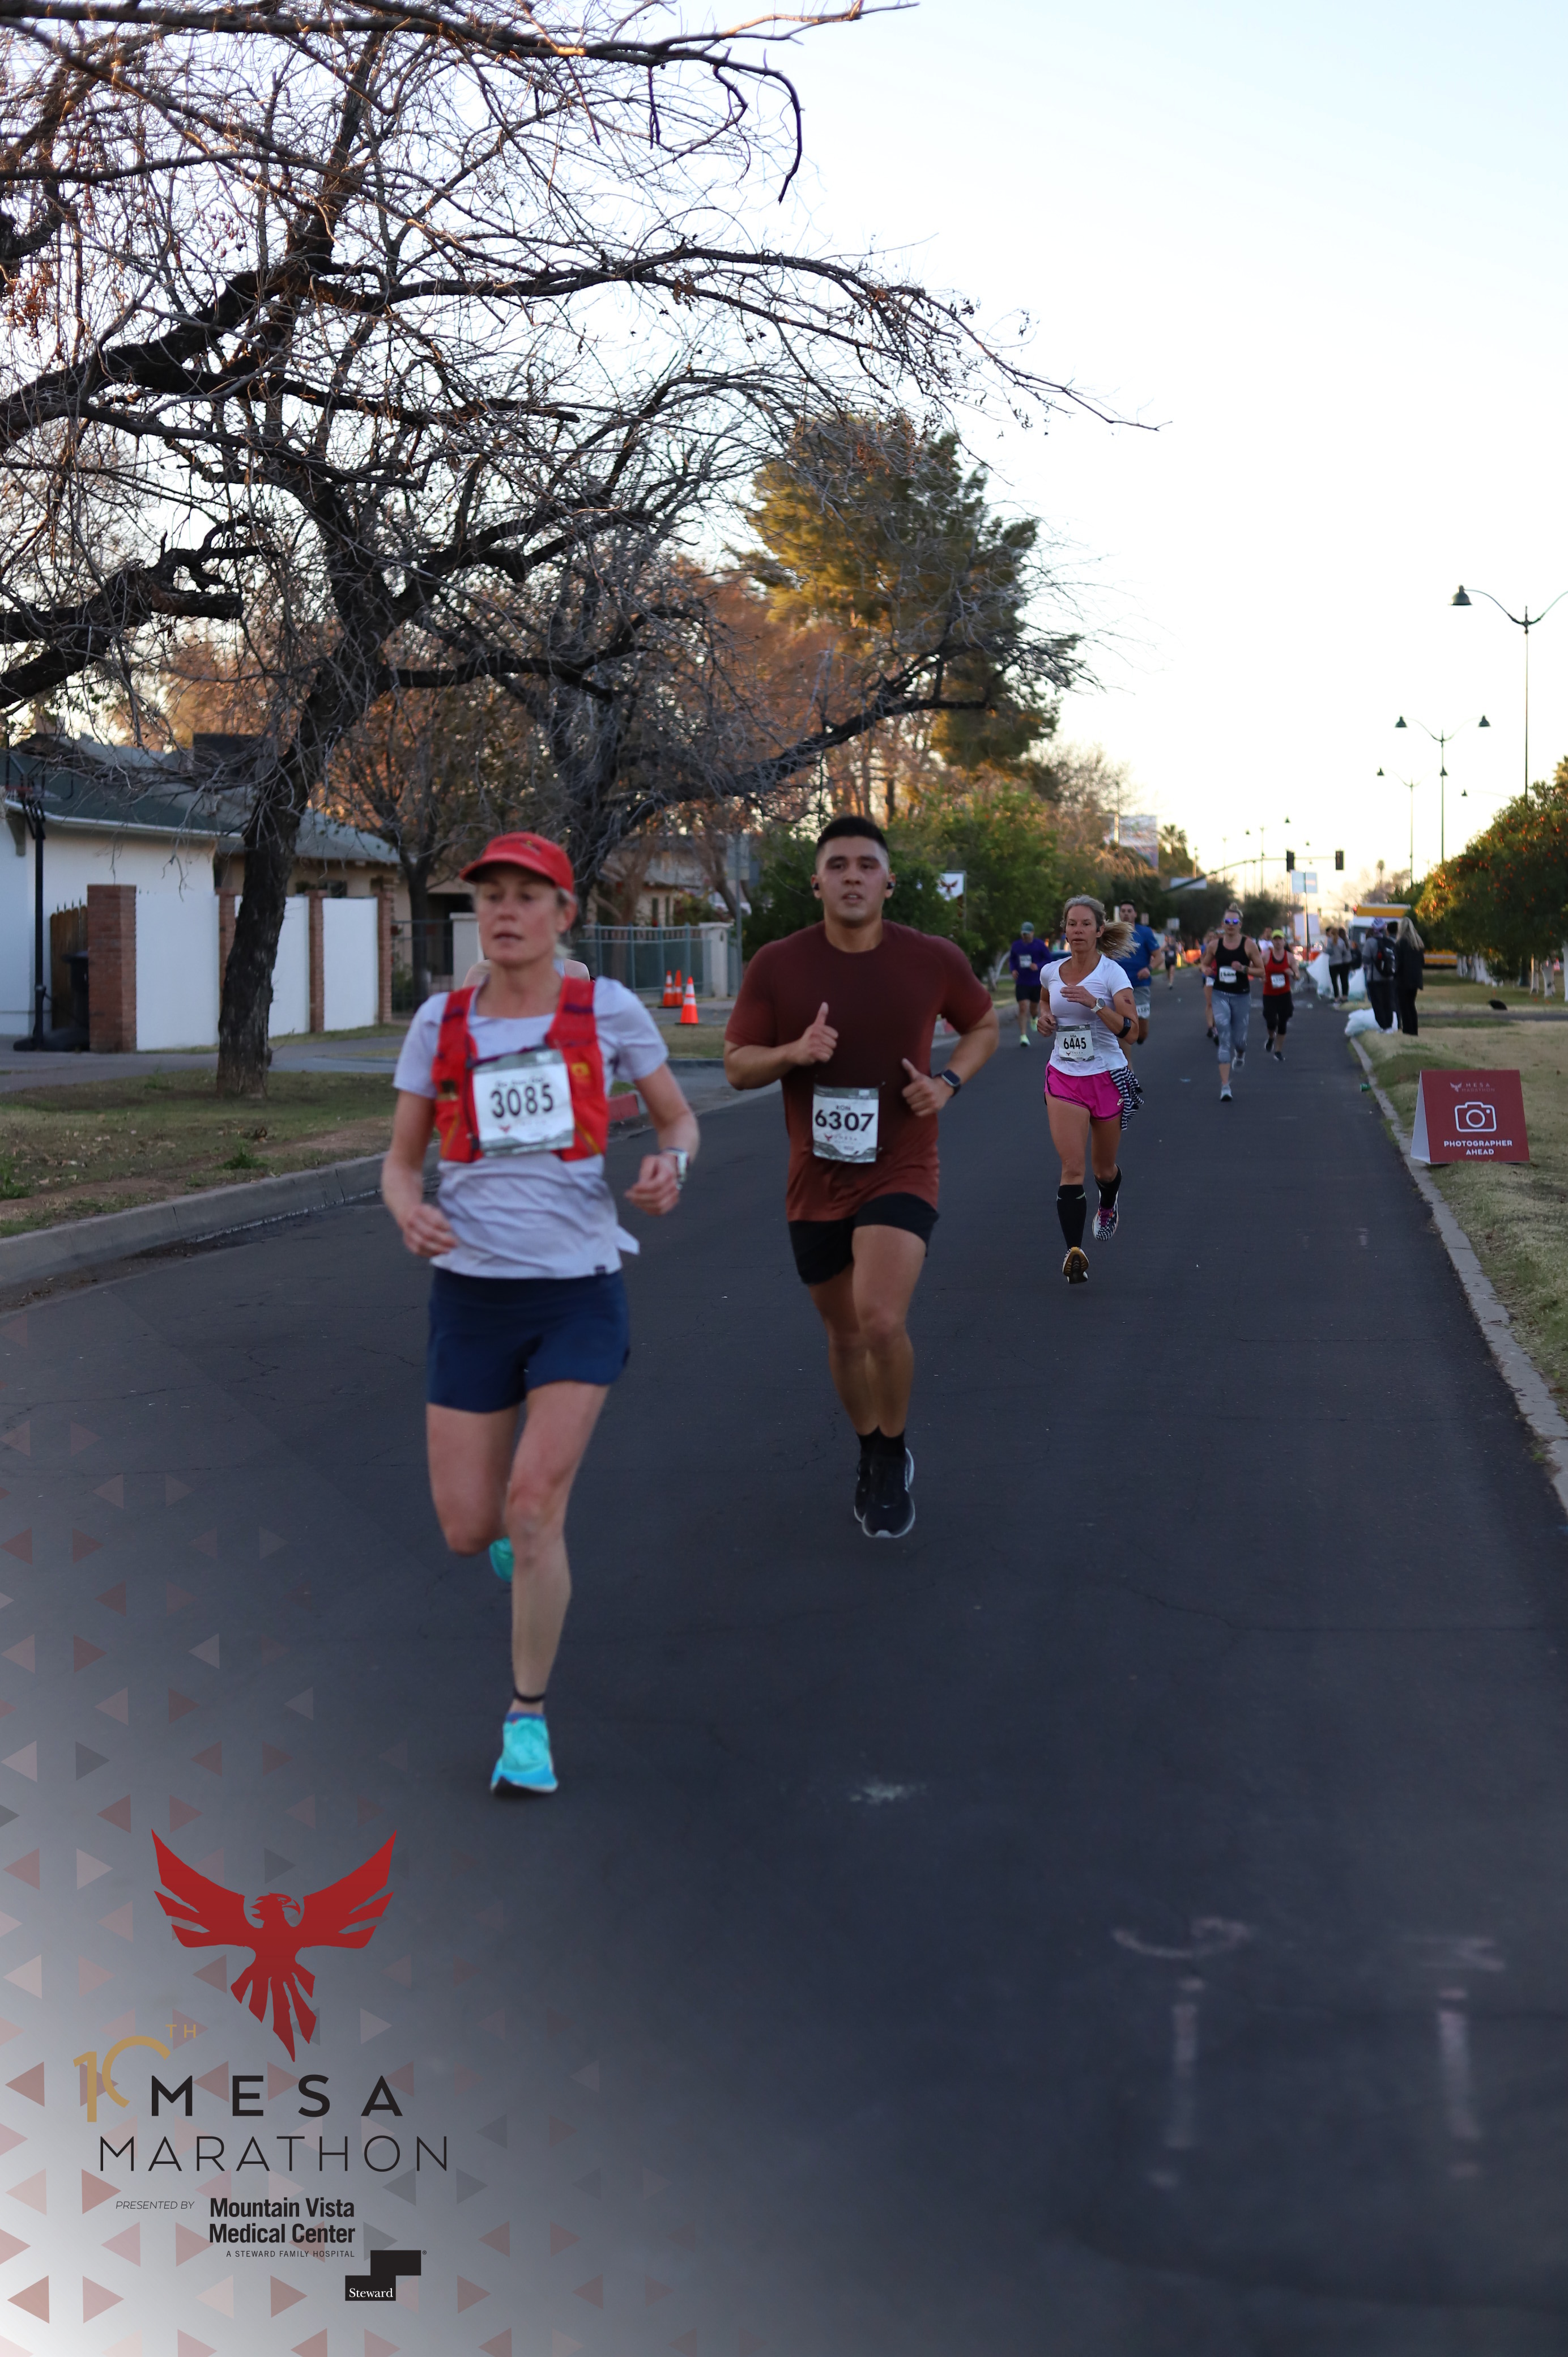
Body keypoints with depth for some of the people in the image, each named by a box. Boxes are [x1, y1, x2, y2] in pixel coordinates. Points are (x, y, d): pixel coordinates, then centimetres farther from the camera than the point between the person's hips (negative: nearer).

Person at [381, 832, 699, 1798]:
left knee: (534, 1510, -15)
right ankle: (527, 1524, 43)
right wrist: (411, 1213, -17)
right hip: (472, 1293, 3)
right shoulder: (441, 1023, 2)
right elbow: (400, 1164, 7)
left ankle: (529, 1720, 4)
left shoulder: (608, 1009, -2)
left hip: (579, 1292, -2)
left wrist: (671, 1165, -15)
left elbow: (681, 1119, 9)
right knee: (468, 1531, 3)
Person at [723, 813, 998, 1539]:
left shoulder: (933, 960, -6)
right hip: (816, 1181, 2)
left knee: (881, 1320, -23)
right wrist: (794, 1052, -21)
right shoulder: (776, 966, -6)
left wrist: (948, 1082, -6)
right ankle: (869, 1453, 43)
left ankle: (893, 1456, 4)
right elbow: (737, 1066, -1)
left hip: (900, 1172, -2)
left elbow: (983, 1024, 13)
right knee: (844, 1334, 15)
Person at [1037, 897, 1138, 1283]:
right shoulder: (1052, 973, 3)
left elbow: (1129, 1028, -18)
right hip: (1063, 1078, 2)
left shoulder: (1112, 972, -10)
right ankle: (1074, 1251, -17)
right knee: (1072, 1167, -14)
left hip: (1107, 1077, -2)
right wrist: (1044, 1016, 4)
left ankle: (1108, 1209, 50)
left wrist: (1094, 1003, -29)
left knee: (1104, 1168, 15)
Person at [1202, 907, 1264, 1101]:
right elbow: (1205, 964, 17)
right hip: (1220, 995, 0)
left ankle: (1241, 1054, 50)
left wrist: (1243, 969, -18)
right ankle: (1225, 1086, -12)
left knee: (1239, 1040, 8)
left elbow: (1261, 970, -1)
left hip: (1241, 996, 0)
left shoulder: (1248, 944, -5)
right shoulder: (1216, 945, 0)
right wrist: (1206, 970, -7)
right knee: (1224, 1040, -10)